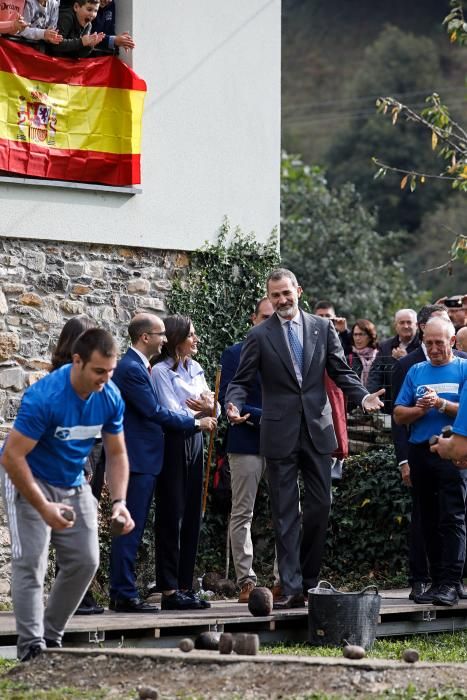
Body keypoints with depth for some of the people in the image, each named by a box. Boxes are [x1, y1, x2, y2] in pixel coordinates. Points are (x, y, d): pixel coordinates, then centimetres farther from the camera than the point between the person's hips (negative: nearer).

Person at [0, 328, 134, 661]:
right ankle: (31, 647, -12)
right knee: (31, 562, -14)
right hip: (29, 480, -6)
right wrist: (43, 507, -30)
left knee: (85, 561, 0)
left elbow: (117, 454, 0)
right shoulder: (44, 397, -30)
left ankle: (52, 638, 13)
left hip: (73, 483, 6)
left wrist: (119, 502, -15)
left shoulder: (111, 398, -12)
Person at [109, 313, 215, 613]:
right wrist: (196, 422, -12)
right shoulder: (130, 368, -16)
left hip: (145, 458, 10)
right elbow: (154, 412, -18)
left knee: (133, 528, 12)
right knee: (130, 528, -7)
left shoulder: (140, 366, 16)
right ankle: (124, 595, -6)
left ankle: (122, 593, 16)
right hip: (137, 459, -10)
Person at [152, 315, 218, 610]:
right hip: (174, 444, -7)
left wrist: (209, 408, -13)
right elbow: (171, 414, -14)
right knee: (172, 516, -4)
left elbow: (213, 409, 10)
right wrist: (201, 414, -1)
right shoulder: (162, 371, -8)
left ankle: (186, 586, 11)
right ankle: (169, 590, -1)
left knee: (192, 517, 6)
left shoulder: (196, 369, 15)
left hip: (194, 443, 7)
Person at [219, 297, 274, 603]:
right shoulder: (235, 354, 2)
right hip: (247, 443, -4)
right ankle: (246, 580, 0)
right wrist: (262, 417, -14)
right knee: (242, 515, -2)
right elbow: (227, 400, -7)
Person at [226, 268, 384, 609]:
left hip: (317, 429, 2)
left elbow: (341, 372, 7)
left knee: (320, 505, 5)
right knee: (286, 514, -1)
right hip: (280, 434, -2)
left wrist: (364, 396, -11)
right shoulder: (259, 335, 2)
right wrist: (234, 405, -19)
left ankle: (309, 580, 19)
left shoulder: (323, 327, 7)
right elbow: (242, 381, 1)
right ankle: (291, 588, -2)